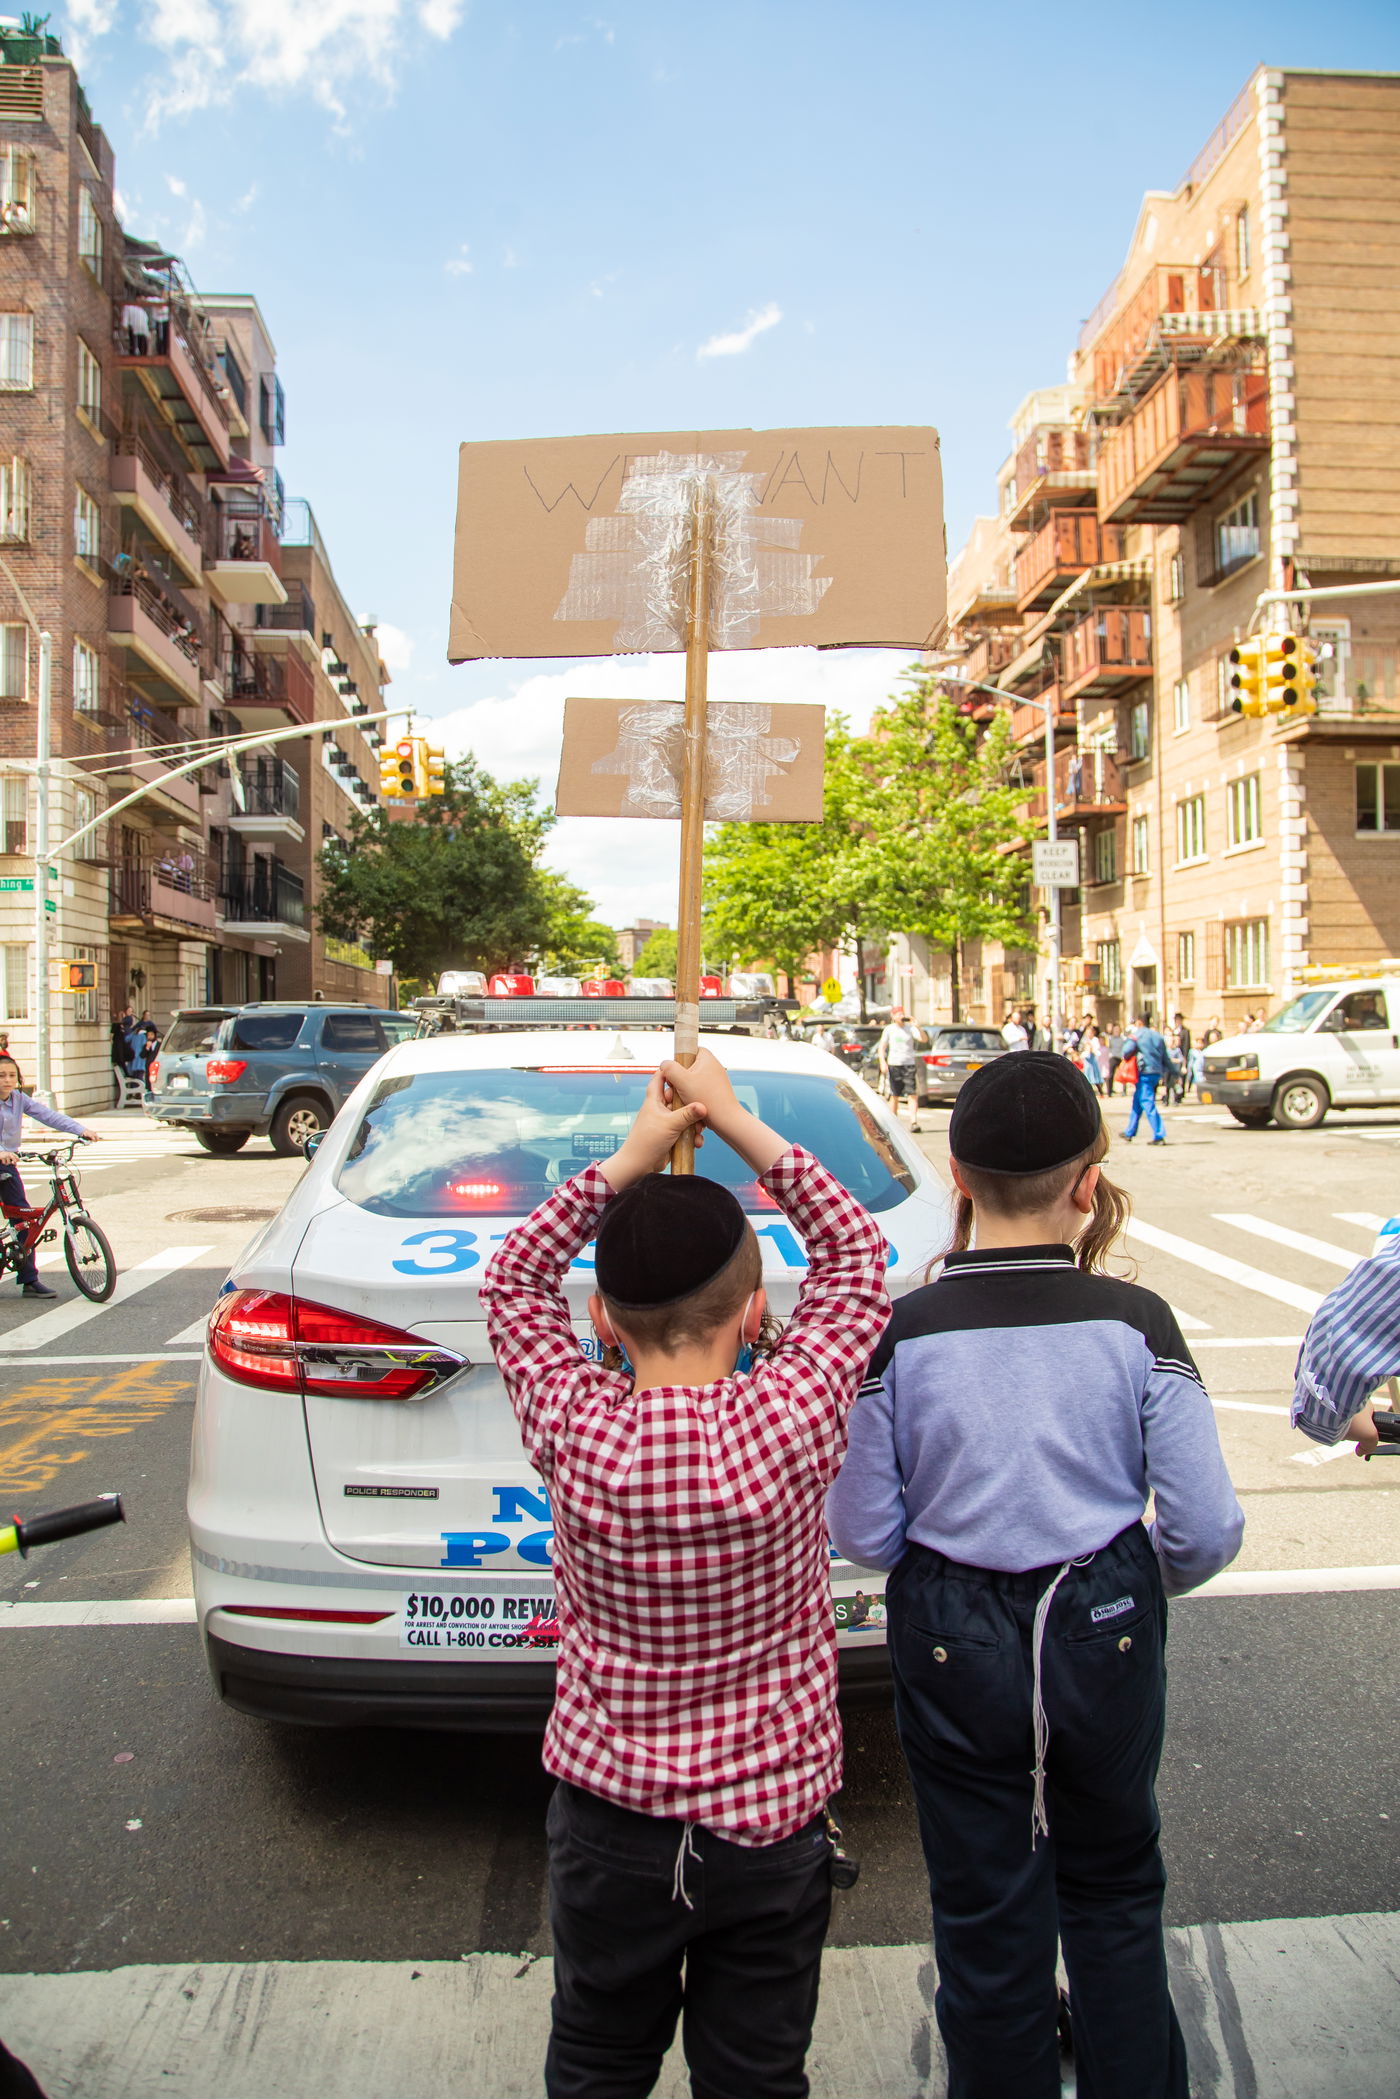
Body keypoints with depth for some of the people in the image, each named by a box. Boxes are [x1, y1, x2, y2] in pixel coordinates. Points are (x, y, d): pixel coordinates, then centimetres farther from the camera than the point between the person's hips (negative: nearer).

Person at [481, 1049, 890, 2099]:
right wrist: (732, 1119, -4)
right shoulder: (789, 1419, -24)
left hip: (610, 1815, 1)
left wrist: (635, 1156, -4)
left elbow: (514, 1279, -1)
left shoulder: (575, 1429, -21)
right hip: (771, 1820, 0)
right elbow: (856, 1252, -6)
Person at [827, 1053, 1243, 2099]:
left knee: (987, 1915, 20)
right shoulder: (1135, 1322, -14)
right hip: (1107, 1634, 1)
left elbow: (864, 1534, -10)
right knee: (1115, 1890, 27)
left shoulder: (900, 1336, -16)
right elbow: (1209, 1530, -10)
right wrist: (1143, 1583, 10)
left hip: (957, 1648, -1)